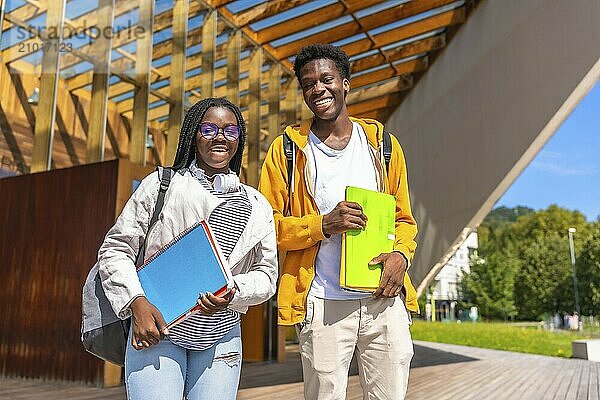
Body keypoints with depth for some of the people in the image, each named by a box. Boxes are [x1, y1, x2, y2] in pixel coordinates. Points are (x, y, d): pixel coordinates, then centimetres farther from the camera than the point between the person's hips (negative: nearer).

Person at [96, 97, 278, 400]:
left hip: (220, 338, 3)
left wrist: (233, 292, -13)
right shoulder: (161, 185, 1)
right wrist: (136, 301, -14)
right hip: (155, 332, -2)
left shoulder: (256, 206, 8)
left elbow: (266, 273, 8)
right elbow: (115, 249, 1)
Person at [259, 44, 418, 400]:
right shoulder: (287, 150, 4)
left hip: (384, 299, 3)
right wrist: (323, 224, -16)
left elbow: (404, 218, 15)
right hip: (323, 304, -2)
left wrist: (400, 255, -6)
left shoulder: (382, 144, 11)